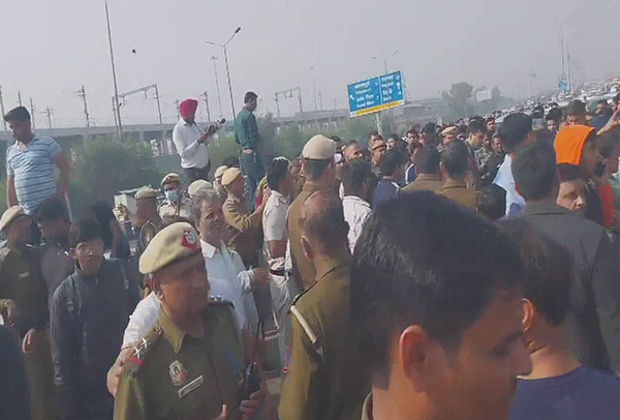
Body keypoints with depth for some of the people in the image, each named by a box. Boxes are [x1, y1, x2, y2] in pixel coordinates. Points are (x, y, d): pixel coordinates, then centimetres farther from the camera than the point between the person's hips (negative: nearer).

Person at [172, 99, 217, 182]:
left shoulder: (194, 124, 7)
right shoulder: (178, 130, -15)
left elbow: (204, 143, 15)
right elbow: (183, 153, -22)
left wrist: (209, 135, -4)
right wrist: (198, 141, -27)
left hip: (205, 165, 7)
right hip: (193, 169, -7)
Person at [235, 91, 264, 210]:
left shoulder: (238, 116, 15)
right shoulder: (249, 116, -14)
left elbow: (236, 138, 19)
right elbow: (254, 137, -16)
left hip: (242, 154, 9)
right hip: (251, 154, -9)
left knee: (249, 185, 12)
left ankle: (250, 209, 16)